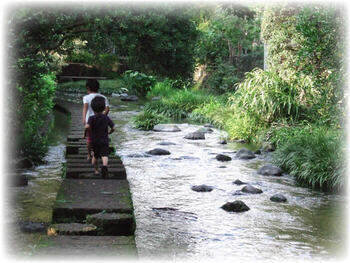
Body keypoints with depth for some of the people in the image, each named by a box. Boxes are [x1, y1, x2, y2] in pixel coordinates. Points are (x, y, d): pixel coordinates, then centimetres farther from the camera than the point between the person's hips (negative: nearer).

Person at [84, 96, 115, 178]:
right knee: (104, 156, -13)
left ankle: (96, 171, 30)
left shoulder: (92, 118, -8)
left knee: (95, 156, 21)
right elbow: (113, 128, 2)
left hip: (94, 141, 1)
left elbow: (87, 126, -26)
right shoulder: (106, 118, 0)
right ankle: (104, 166, -41)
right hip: (104, 140, -1)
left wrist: (85, 131, -6)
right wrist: (108, 132, 22)